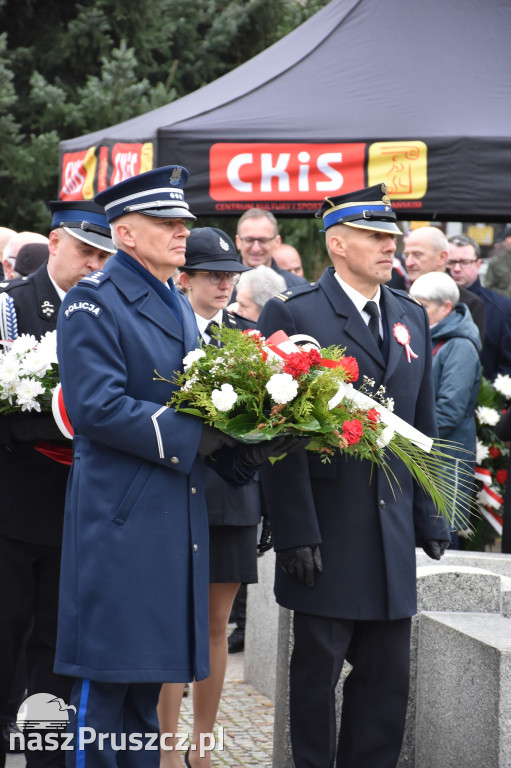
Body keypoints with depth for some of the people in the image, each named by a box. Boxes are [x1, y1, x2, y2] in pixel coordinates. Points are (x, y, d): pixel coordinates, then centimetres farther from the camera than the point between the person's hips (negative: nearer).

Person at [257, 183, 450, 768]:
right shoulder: (292, 314, -6)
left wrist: (429, 519, 9)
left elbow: (423, 428, 16)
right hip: (326, 532, -5)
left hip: (393, 535, 5)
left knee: (387, 676, 8)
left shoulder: (411, 317, 13)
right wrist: (295, 533, -15)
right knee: (317, 669, 4)